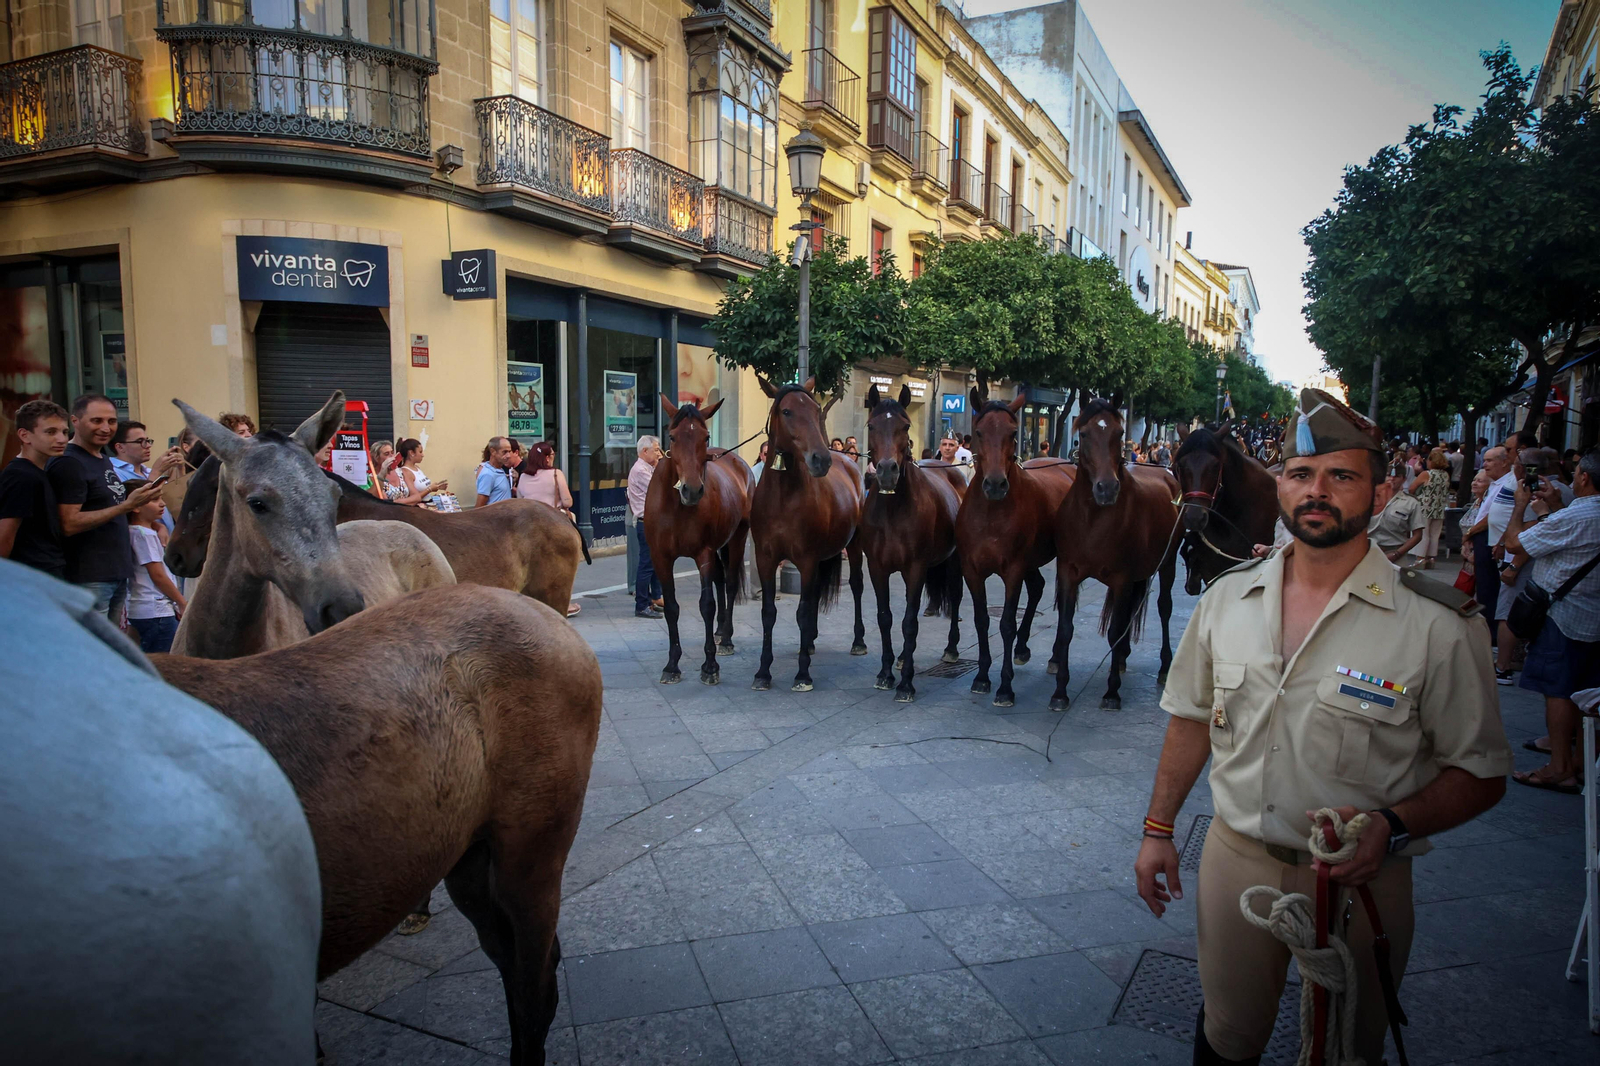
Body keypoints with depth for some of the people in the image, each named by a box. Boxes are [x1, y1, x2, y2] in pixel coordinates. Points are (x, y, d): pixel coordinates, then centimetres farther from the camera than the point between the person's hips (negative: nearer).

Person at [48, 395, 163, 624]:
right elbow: (69, 524, -19)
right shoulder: (68, 463, -12)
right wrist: (127, 505, -21)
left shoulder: (103, 458, 16)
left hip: (118, 575, 9)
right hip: (89, 579, -9)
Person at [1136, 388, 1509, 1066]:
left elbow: (1481, 774, -8)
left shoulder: (1437, 625, -14)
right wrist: (1159, 829, 7)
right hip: (1236, 858, 3)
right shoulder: (1227, 599, -2)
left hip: (1359, 880, -2)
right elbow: (1192, 719, 8)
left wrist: (1392, 825, -25)